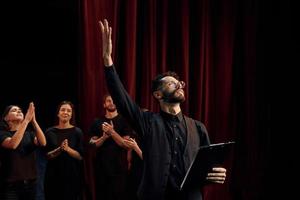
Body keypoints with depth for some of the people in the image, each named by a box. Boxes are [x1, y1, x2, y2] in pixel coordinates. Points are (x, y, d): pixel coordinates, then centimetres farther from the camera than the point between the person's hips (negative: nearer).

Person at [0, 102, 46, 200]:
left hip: (30, 183, 4)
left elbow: (43, 143, -11)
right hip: (10, 184, -4)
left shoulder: (29, 133, 9)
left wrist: (33, 120, -21)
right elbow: (13, 144, -25)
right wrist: (26, 120, -26)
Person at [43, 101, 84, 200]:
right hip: (54, 175, 1)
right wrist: (60, 149, -17)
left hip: (72, 174, -1)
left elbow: (80, 156, -3)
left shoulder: (77, 131, 0)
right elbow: (48, 155, -1)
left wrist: (68, 149, -19)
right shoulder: (50, 132, 2)